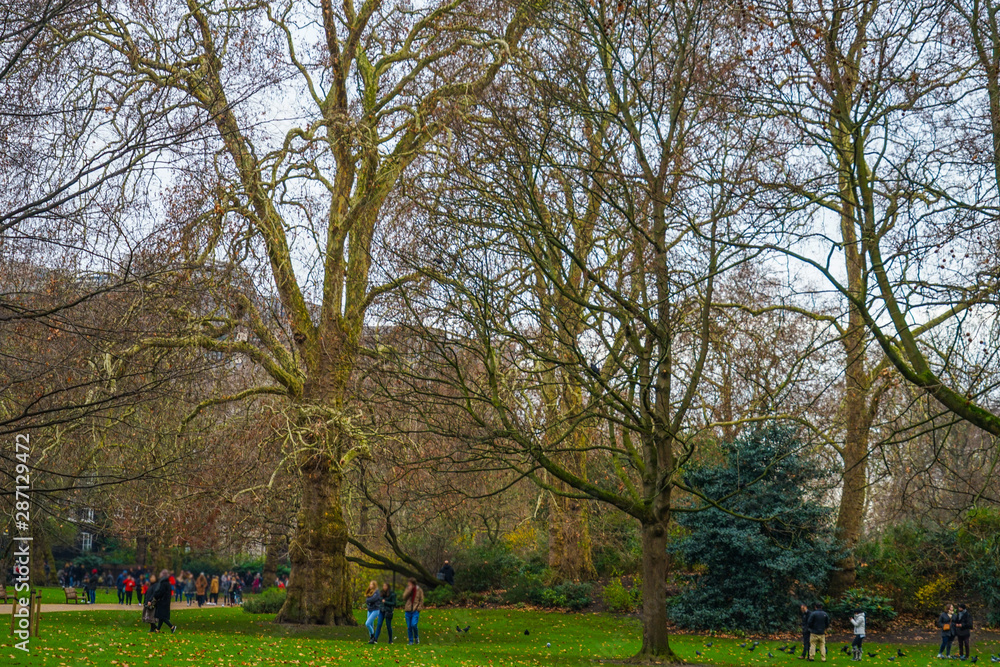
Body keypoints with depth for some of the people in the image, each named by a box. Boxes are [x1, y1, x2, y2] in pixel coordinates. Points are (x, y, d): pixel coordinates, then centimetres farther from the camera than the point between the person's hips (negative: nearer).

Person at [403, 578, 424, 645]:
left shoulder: (419, 590, 3)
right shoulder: (407, 589, 8)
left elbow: (421, 600, 4)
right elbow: (404, 597, -6)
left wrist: (419, 608, -8)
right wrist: (409, 590, -14)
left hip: (415, 611, -3)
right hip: (408, 611, 3)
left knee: (413, 624, -17)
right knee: (409, 627, 2)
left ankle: (416, 637, 9)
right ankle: (410, 641, 13)